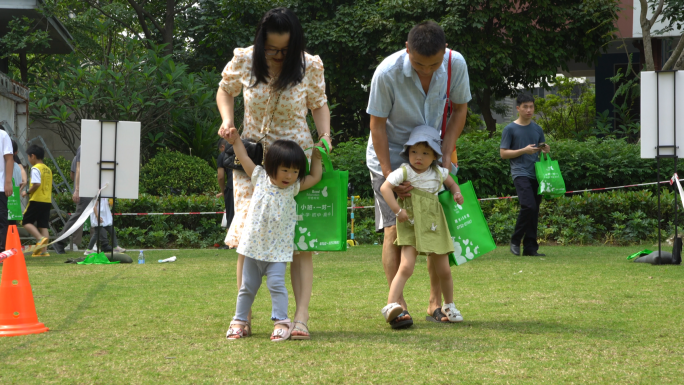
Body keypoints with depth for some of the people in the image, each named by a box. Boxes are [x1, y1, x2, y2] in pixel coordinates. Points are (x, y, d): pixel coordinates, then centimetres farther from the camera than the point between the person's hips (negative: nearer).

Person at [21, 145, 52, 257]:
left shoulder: (35, 168, -9)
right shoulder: (48, 169, 17)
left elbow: (36, 184, -21)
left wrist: (27, 192, -7)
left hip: (37, 200, -8)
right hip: (48, 201, 8)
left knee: (26, 221, 1)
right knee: (43, 225, 6)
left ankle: (41, 238, -18)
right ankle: (44, 250, 2)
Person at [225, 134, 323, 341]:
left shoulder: (294, 187, 0)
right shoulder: (260, 178, 0)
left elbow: (315, 177, 9)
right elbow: (244, 158, 9)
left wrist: (317, 157, 7)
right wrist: (235, 139, 8)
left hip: (278, 250, -1)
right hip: (254, 246, 1)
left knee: (277, 284, -12)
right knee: (247, 287, 10)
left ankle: (281, 322, -6)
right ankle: (239, 321, 22)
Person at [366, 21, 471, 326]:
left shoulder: (455, 64, -17)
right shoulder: (387, 73, -27)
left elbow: (459, 109, 0)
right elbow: (377, 125, -18)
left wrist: (446, 154, -9)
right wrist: (389, 176, -21)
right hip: (390, 154, -3)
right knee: (394, 229, -11)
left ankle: (436, 303, 8)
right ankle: (397, 304, -10)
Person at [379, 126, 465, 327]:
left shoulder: (438, 173, 5)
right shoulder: (404, 172, -9)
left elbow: (451, 183, 24)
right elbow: (385, 187, -17)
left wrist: (457, 193, 3)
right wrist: (397, 210, -22)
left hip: (434, 227, 4)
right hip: (411, 227, -4)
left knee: (444, 270, 11)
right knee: (406, 267, -21)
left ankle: (449, 305, 32)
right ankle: (392, 305, -22)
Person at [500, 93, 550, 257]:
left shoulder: (537, 129, 16)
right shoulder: (510, 129, 0)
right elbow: (503, 153, -2)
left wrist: (545, 150, 0)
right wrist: (524, 150, -13)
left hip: (536, 174, 5)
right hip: (520, 174, -5)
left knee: (534, 211, 4)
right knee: (529, 206, -20)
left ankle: (530, 247, 9)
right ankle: (515, 240, -3)